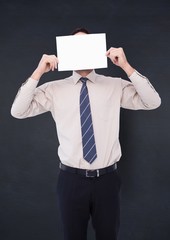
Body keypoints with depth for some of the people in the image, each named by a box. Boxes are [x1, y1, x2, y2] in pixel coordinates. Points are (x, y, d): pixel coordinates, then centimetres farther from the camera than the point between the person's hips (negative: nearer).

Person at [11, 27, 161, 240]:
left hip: (107, 177, 0)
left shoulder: (116, 86, 0)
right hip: (71, 178, 0)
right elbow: (18, 111, -9)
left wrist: (126, 66, -19)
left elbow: (153, 102, -12)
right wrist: (38, 72, -17)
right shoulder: (54, 89, 0)